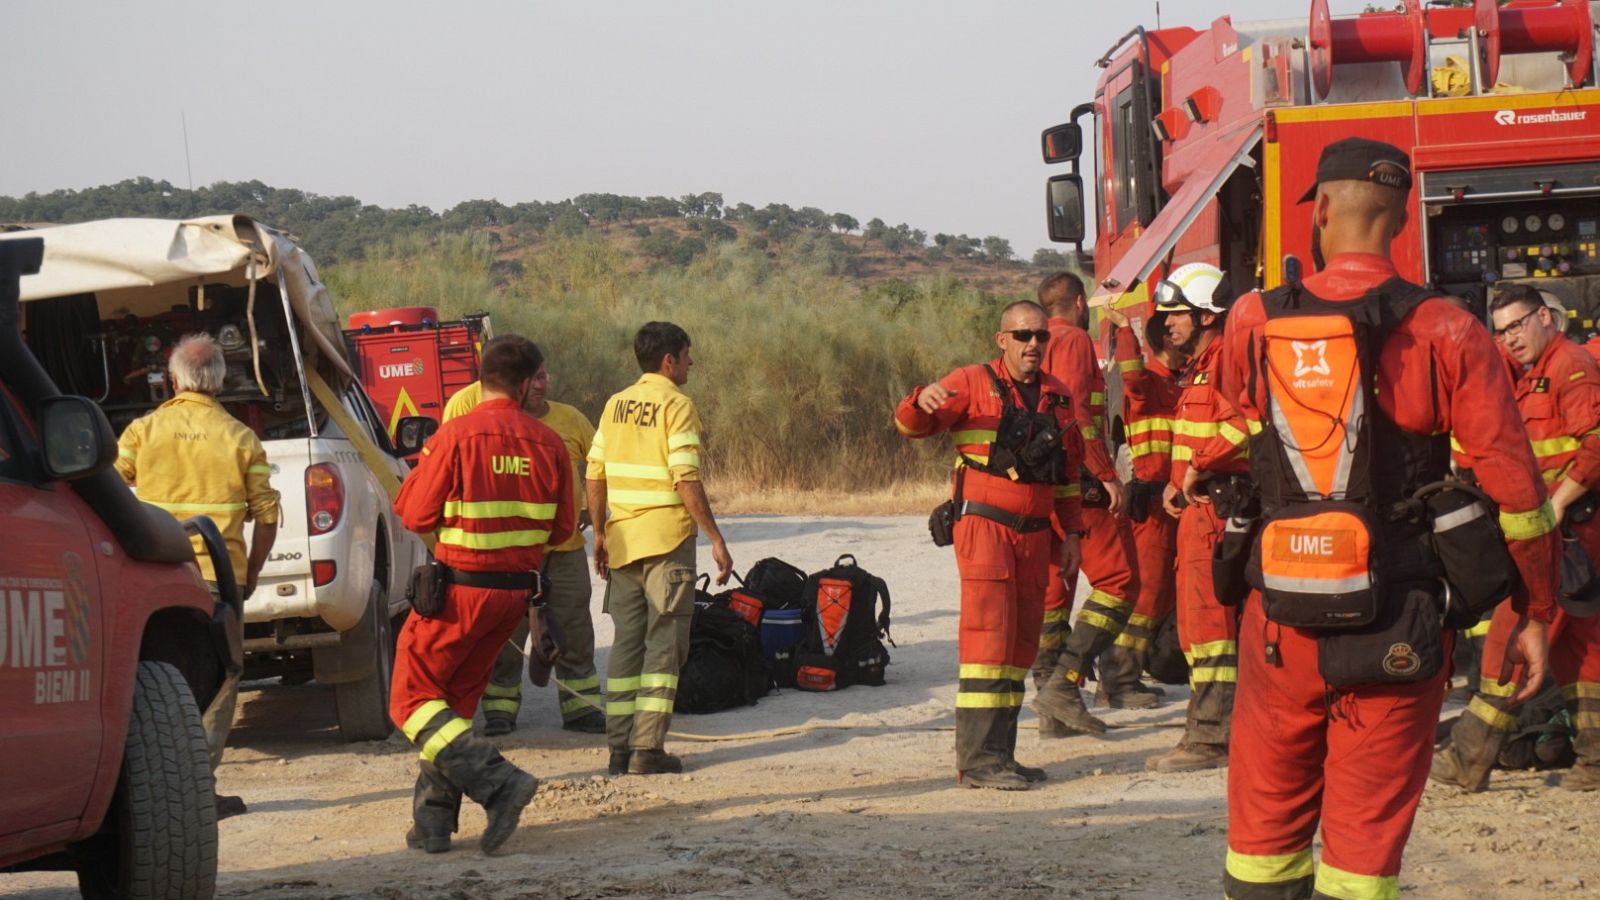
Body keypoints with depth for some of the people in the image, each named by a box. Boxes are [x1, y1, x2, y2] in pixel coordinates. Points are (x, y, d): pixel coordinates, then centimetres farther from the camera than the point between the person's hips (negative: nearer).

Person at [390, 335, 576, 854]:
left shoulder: (457, 436, -15)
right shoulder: (548, 445, -2)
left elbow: (416, 515, -9)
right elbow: (562, 530, 6)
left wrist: (418, 473, 10)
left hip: (460, 587, -5)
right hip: (516, 590, 5)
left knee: (412, 700, 3)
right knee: (457, 702, 17)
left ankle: (497, 782, -15)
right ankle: (433, 823, 14)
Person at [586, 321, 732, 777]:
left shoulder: (616, 405, 10)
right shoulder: (676, 405, -9)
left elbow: (595, 475, 11)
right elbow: (687, 480, -16)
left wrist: (600, 532, 20)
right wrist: (715, 538, -13)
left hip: (622, 539, 6)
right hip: (667, 540, -6)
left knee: (626, 642, 10)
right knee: (664, 644, -2)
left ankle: (619, 748, 8)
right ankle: (647, 749, -8)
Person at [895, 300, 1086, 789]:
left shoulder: (1058, 397, 15)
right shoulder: (974, 383, -2)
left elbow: (1068, 473, 23)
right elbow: (910, 424, -8)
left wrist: (1070, 533, 17)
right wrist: (922, 400, -31)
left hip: (1035, 532, 6)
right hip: (984, 524, -6)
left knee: (1021, 644, 7)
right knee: (989, 638, -13)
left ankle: (999, 754, 14)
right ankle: (978, 758, -15)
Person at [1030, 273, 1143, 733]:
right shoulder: (1074, 341, -7)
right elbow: (1074, 413, -18)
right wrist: (1108, 475, -16)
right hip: (1077, 481, -9)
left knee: (1052, 588, 10)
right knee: (1117, 578, -7)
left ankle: (1051, 707, 9)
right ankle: (1066, 682, -18)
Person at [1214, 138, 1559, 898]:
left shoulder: (1253, 326, -3)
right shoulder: (1446, 335, -8)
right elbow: (1512, 487, -8)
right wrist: (1535, 613, 1)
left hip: (1283, 618, 2)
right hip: (1400, 626, -1)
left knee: (1267, 818, 14)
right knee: (1367, 829, 4)